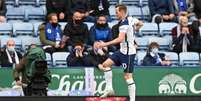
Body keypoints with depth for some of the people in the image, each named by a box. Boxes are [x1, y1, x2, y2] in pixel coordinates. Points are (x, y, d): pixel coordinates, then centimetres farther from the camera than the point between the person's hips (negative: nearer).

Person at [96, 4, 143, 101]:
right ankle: (109, 88, 6)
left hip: (128, 53, -10)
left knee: (128, 77, -8)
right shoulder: (130, 19, 6)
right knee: (106, 64, 7)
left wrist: (105, 44, -34)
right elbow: (139, 23, 27)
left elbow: (120, 39, -32)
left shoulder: (124, 24, -20)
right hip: (123, 50, 10)